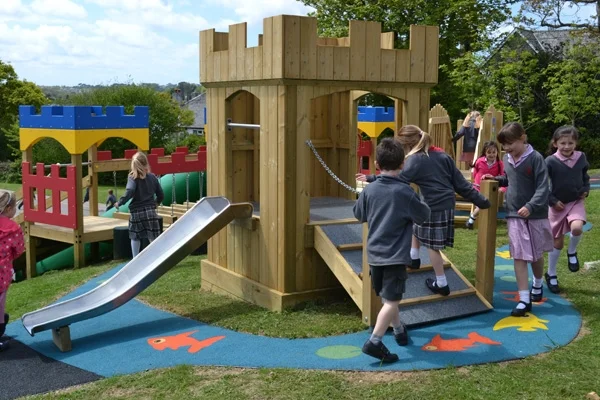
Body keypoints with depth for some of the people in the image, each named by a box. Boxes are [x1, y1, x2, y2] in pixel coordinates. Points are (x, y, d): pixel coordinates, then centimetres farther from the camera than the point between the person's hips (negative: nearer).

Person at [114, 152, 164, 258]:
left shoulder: (132, 177, -7)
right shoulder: (152, 177, 3)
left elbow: (129, 192, -25)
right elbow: (161, 195, 7)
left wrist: (119, 203, -13)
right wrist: (155, 203, 26)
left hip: (136, 212, -1)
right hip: (150, 211, 1)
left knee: (135, 237, 16)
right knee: (153, 238, 1)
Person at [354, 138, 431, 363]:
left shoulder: (369, 190, 0)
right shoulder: (405, 192, -13)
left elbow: (359, 215, 15)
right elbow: (423, 216, 0)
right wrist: (418, 202, 18)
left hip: (374, 254, 6)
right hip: (395, 256, -5)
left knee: (386, 297, 20)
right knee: (391, 301, -5)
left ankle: (399, 330, 38)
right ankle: (374, 342, -15)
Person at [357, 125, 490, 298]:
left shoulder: (415, 159, -13)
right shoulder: (442, 155, 8)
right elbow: (460, 182, 8)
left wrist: (370, 178, -21)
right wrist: (481, 200, 11)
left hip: (434, 208, -8)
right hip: (447, 204, 8)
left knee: (432, 245, 5)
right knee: (415, 221, 28)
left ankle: (441, 284, 12)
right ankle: (413, 257, 40)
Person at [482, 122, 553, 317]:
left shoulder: (535, 158, -15)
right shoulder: (507, 158, 4)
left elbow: (543, 188, -21)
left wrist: (531, 206, -33)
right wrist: (496, 179, 4)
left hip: (536, 214, -4)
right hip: (514, 215, 4)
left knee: (536, 255, 14)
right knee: (519, 257, -1)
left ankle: (538, 284, 42)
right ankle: (524, 300, 1)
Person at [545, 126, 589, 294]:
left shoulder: (581, 157, -4)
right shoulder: (551, 161, -16)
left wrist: (585, 190, -2)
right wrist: (553, 201, -13)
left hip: (576, 202, 2)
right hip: (557, 205, -2)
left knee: (577, 228, -29)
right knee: (557, 242, 7)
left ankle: (572, 252, 4)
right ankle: (551, 275, 27)